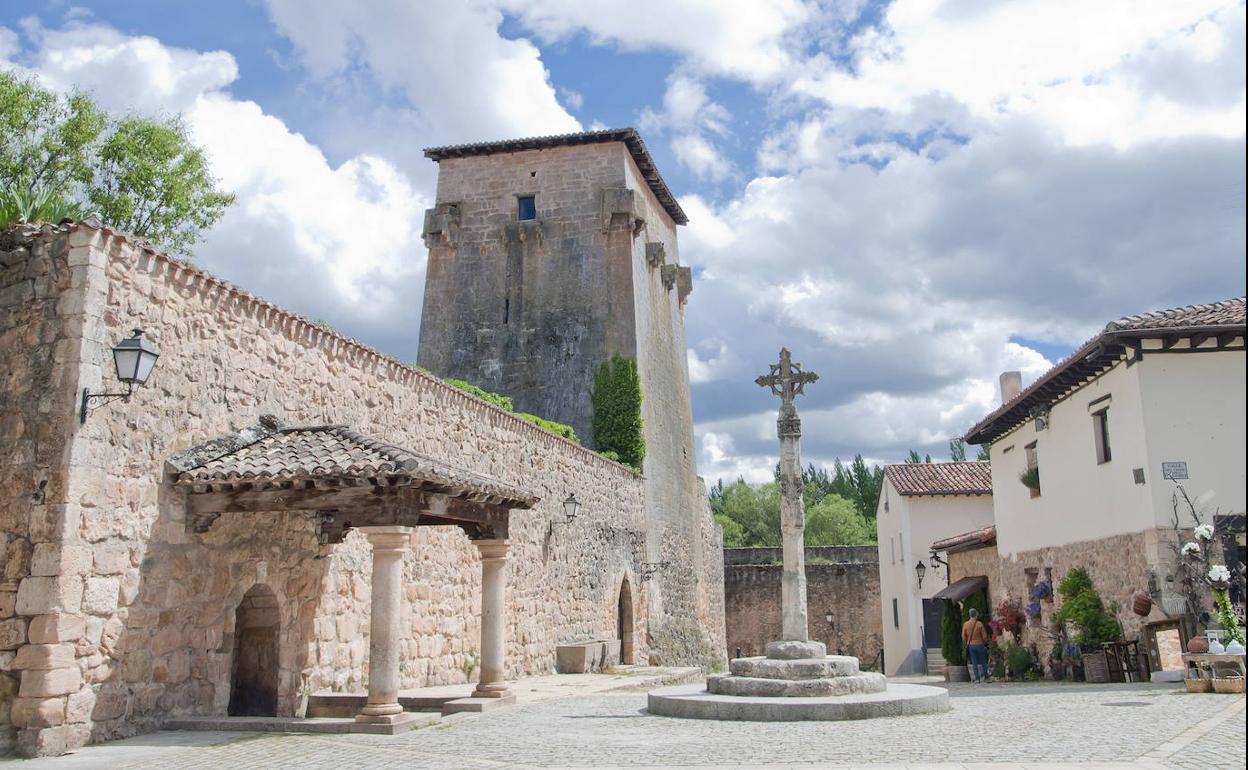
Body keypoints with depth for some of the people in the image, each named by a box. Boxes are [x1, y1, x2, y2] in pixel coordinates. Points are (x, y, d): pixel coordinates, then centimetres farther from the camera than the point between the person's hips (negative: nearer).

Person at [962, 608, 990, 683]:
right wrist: (985, 643, 10)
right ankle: (986, 678, 16)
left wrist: (967, 644, 15)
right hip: (980, 645, -2)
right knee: (983, 662, 11)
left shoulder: (965, 624, -3)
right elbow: (984, 636, -8)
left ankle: (977, 678, 3)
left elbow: (963, 637, 0)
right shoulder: (979, 624, -11)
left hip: (971, 645, 2)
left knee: (974, 663, 6)